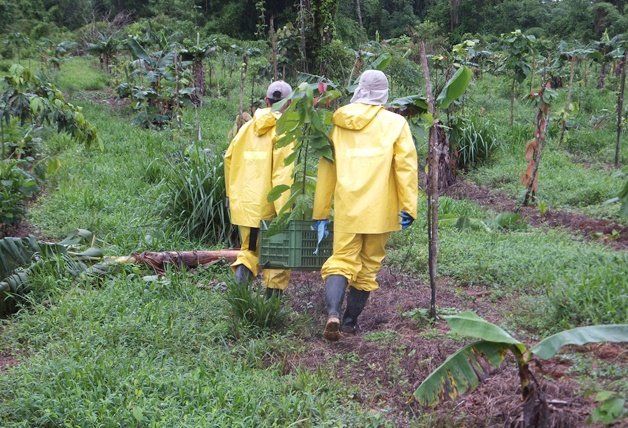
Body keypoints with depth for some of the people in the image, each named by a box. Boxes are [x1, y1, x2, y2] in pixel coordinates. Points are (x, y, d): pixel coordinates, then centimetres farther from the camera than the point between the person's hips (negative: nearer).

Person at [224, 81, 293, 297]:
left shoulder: (248, 127, 8)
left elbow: (229, 158, 10)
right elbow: (283, 172, -16)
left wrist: (231, 193, 19)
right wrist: (285, 210, -17)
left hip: (243, 204, 4)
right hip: (269, 206, -4)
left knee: (249, 247, 18)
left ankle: (243, 265, -8)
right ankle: (274, 290, 12)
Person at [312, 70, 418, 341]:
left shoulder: (338, 123, 7)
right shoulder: (395, 123, 0)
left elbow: (326, 170, 8)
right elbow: (406, 166, -8)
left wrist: (321, 213, 13)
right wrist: (408, 207, -6)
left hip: (346, 207, 1)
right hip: (379, 210, -1)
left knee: (341, 260, 4)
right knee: (368, 264, 12)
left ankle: (333, 313, -20)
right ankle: (350, 321, 20)